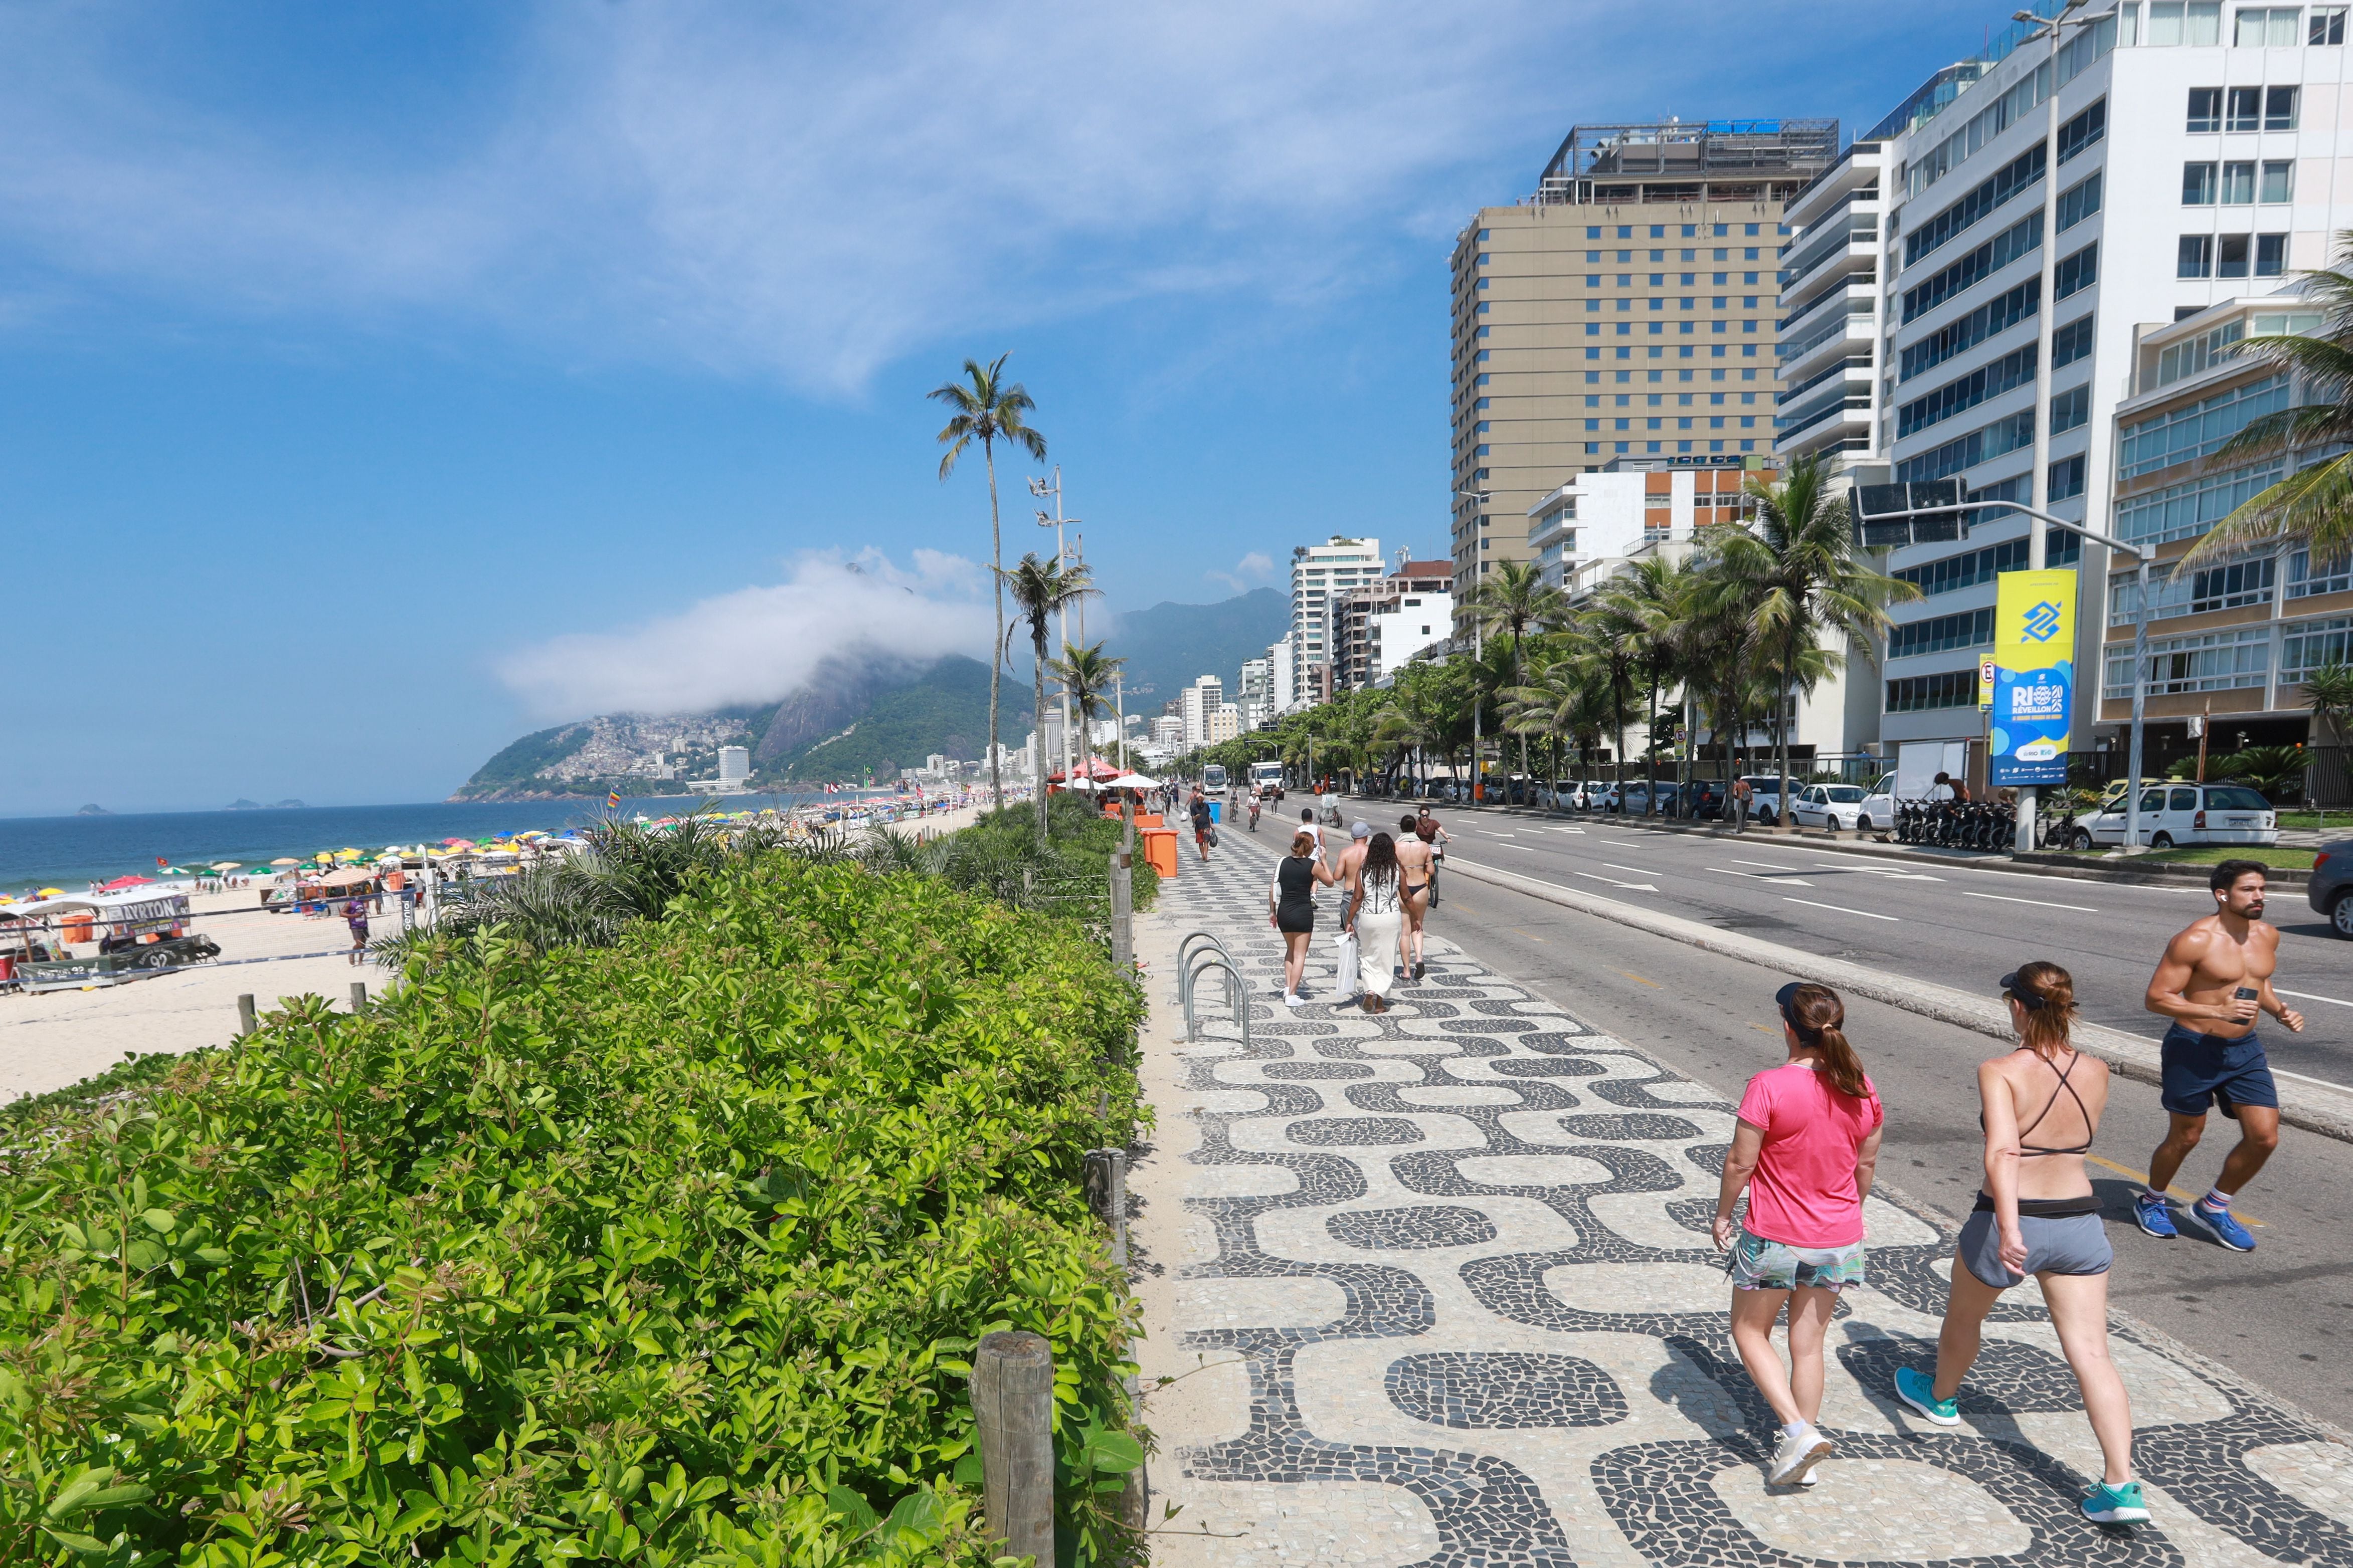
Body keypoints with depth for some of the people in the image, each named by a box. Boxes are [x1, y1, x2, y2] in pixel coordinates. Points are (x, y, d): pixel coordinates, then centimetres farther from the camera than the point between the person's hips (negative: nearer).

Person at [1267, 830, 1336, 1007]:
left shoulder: (1283, 862, 2)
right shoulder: (1313, 865, -7)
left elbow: (1273, 888, 5)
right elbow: (1330, 882, 7)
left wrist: (1272, 911, 14)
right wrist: (1323, 860, 16)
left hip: (1283, 912, 4)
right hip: (1303, 913, -4)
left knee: (1291, 949, 25)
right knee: (1300, 955, 4)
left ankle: (1288, 987, 19)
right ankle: (1292, 995, 0)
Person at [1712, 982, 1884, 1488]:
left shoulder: (1769, 1087, -22)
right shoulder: (1862, 1090, -4)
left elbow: (1740, 1162, -16)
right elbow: (1866, 1165, 7)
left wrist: (1722, 1214, 0)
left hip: (1774, 1238, -5)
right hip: (1838, 1239, 5)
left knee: (1749, 1332, 15)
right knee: (1808, 1343, 17)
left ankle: (1798, 1430, 1)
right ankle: (1798, 1451, 25)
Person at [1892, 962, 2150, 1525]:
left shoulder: (2000, 1071, -17)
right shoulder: (2096, 1074, -1)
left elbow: (2001, 1150, -30)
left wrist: (2008, 1228, -36)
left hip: (2011, 1223, -4)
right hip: (2080, 1224, 4)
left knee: (1964, 1315, 23)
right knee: (2092, 1354, 6)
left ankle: (1941, 1397, 48)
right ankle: (2122, 1486, 0)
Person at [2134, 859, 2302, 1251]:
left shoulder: (2268, 936, 4)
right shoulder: (2195, 940, -19)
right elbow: (2156, 998, -19)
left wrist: (2279, 1010, 3)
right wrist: (2219, 1011, -27)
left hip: (2246, 1048, 6)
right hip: (2194, 1048, -6)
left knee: (2264, 1138, 0)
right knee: (2186, 1137, 7)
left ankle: (2213, 1207, 22)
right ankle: (2152, 1202, 31)